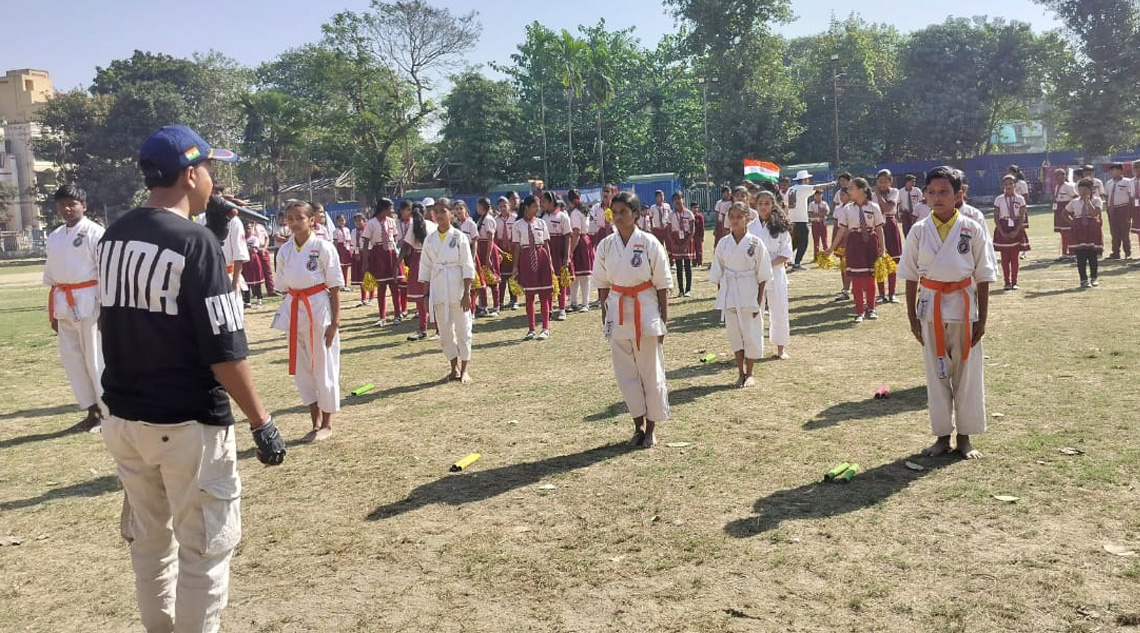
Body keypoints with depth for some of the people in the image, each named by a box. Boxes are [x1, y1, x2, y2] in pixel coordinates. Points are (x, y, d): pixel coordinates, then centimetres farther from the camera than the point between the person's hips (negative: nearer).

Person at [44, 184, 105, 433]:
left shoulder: (94, 232, -8)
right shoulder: (54, 237, 13)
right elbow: (51, 276, 17)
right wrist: (52, 312, 16)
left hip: (88, 302, -7)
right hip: (64, 304, 7)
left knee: (95, 358, -2)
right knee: (71, 359, 10)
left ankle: (107, 411, 11)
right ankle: (92, 412, 21)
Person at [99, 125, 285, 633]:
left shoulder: (112, 237, 4)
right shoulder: (195, 241, -18)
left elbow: (109, 322, 14)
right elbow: (224, 351, -19)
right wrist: (261, 422, -14)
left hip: (123, 418, 8)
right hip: (187, 424, -8)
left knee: (148, 540, 21)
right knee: (205, 547, 6)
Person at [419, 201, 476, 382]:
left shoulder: (460, 237, -4)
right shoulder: (429, 240, 6)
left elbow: (468, 266, -5)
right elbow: (425, 268, 10)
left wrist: (467, 293, -11)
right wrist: (426, 294, 6)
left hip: (457, 290, -3)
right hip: (438, 291, 4)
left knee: (463, 330, 1)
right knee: (445, 331, 8)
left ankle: (464, 369, 11)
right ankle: (454, 368, 20)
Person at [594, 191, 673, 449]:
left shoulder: (649, 243, -9)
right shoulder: (606, 246, 1)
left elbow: (663, 284, -4)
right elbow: (603, 284, 10)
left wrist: (664, 320, -5)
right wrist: (605, 317, 8)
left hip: (645, 310, -3)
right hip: (618, 311, 3)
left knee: (651, 372, 5)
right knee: (626, 373, 9)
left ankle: (651, 427, 20)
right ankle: (638, 425, 24)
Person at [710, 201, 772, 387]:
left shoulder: (755, 243, -6)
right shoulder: (723, 243, 2)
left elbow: (762, 275, -3)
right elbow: (717, 274, 7)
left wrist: (759, 301, -7)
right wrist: (721, 298, 3)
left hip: (749, 293, -2)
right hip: (729, 294, 2)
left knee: (751, 334, 4)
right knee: (734, 334, 8)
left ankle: (749, 374, 21)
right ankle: (740, 373, 23)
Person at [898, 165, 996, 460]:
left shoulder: (972, 229, -4)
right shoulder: (919, 231, -1)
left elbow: (983, 277, -1)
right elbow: (911, 277, 4)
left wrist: (982, 319, -3)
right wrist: (912, 317, 1)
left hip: (964, 306, -1)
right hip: (931, 306, 1)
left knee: (967, 373, 7)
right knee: (936, 373, 9)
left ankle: (965, 436, 21)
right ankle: (942, 435, 21)